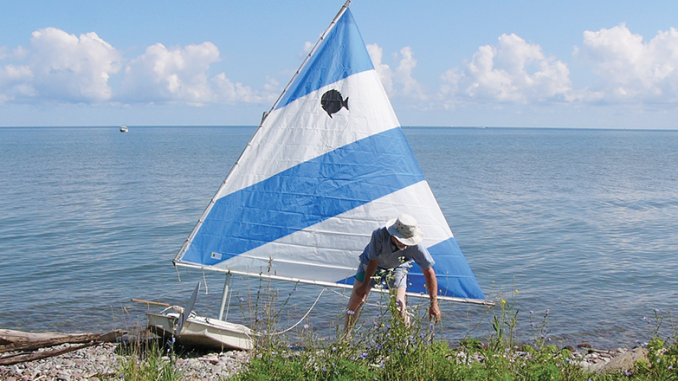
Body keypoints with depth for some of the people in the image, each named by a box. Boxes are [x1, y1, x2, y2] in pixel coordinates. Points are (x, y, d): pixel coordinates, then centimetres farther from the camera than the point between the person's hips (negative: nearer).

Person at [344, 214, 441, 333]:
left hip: (397, 268, 0)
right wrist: (364, 286, -13)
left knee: (400, 304, -18)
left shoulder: (415, 246, -37)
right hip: (371, 263, 0)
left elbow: (429, 272, -29)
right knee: (356, 300, 0)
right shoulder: (379, 234, -39)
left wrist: (434, 304, -28)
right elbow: (373, 261, -24)